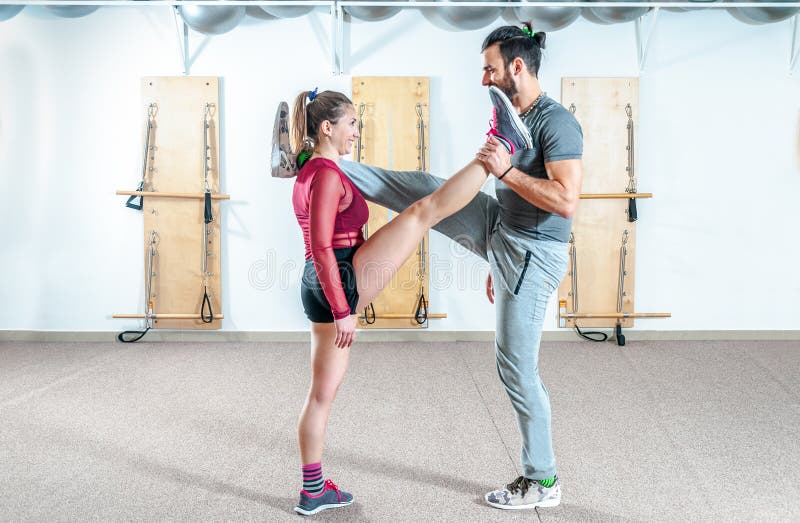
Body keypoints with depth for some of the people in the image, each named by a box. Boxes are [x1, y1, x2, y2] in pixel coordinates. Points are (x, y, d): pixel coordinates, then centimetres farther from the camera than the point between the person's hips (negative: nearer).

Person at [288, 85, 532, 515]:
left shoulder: (308, 173, 16)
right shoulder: (327, 174, -13)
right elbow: (321, 248, -21)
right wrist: (343, 311, -22)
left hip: (321, 287, 10)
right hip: (343, 282, -10)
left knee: (323, 392, 15)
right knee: (423, 211, -9)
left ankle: (312, 491, 24)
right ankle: (502, 144, 2)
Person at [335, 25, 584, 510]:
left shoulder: (557, 121, -19)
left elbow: (567, 201, -29)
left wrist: (506, 171, -25)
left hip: (532, 254, -9)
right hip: (499, 232, 9)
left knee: (517, 367, -1)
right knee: (422, 188, 3)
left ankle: (542, 481, 14)